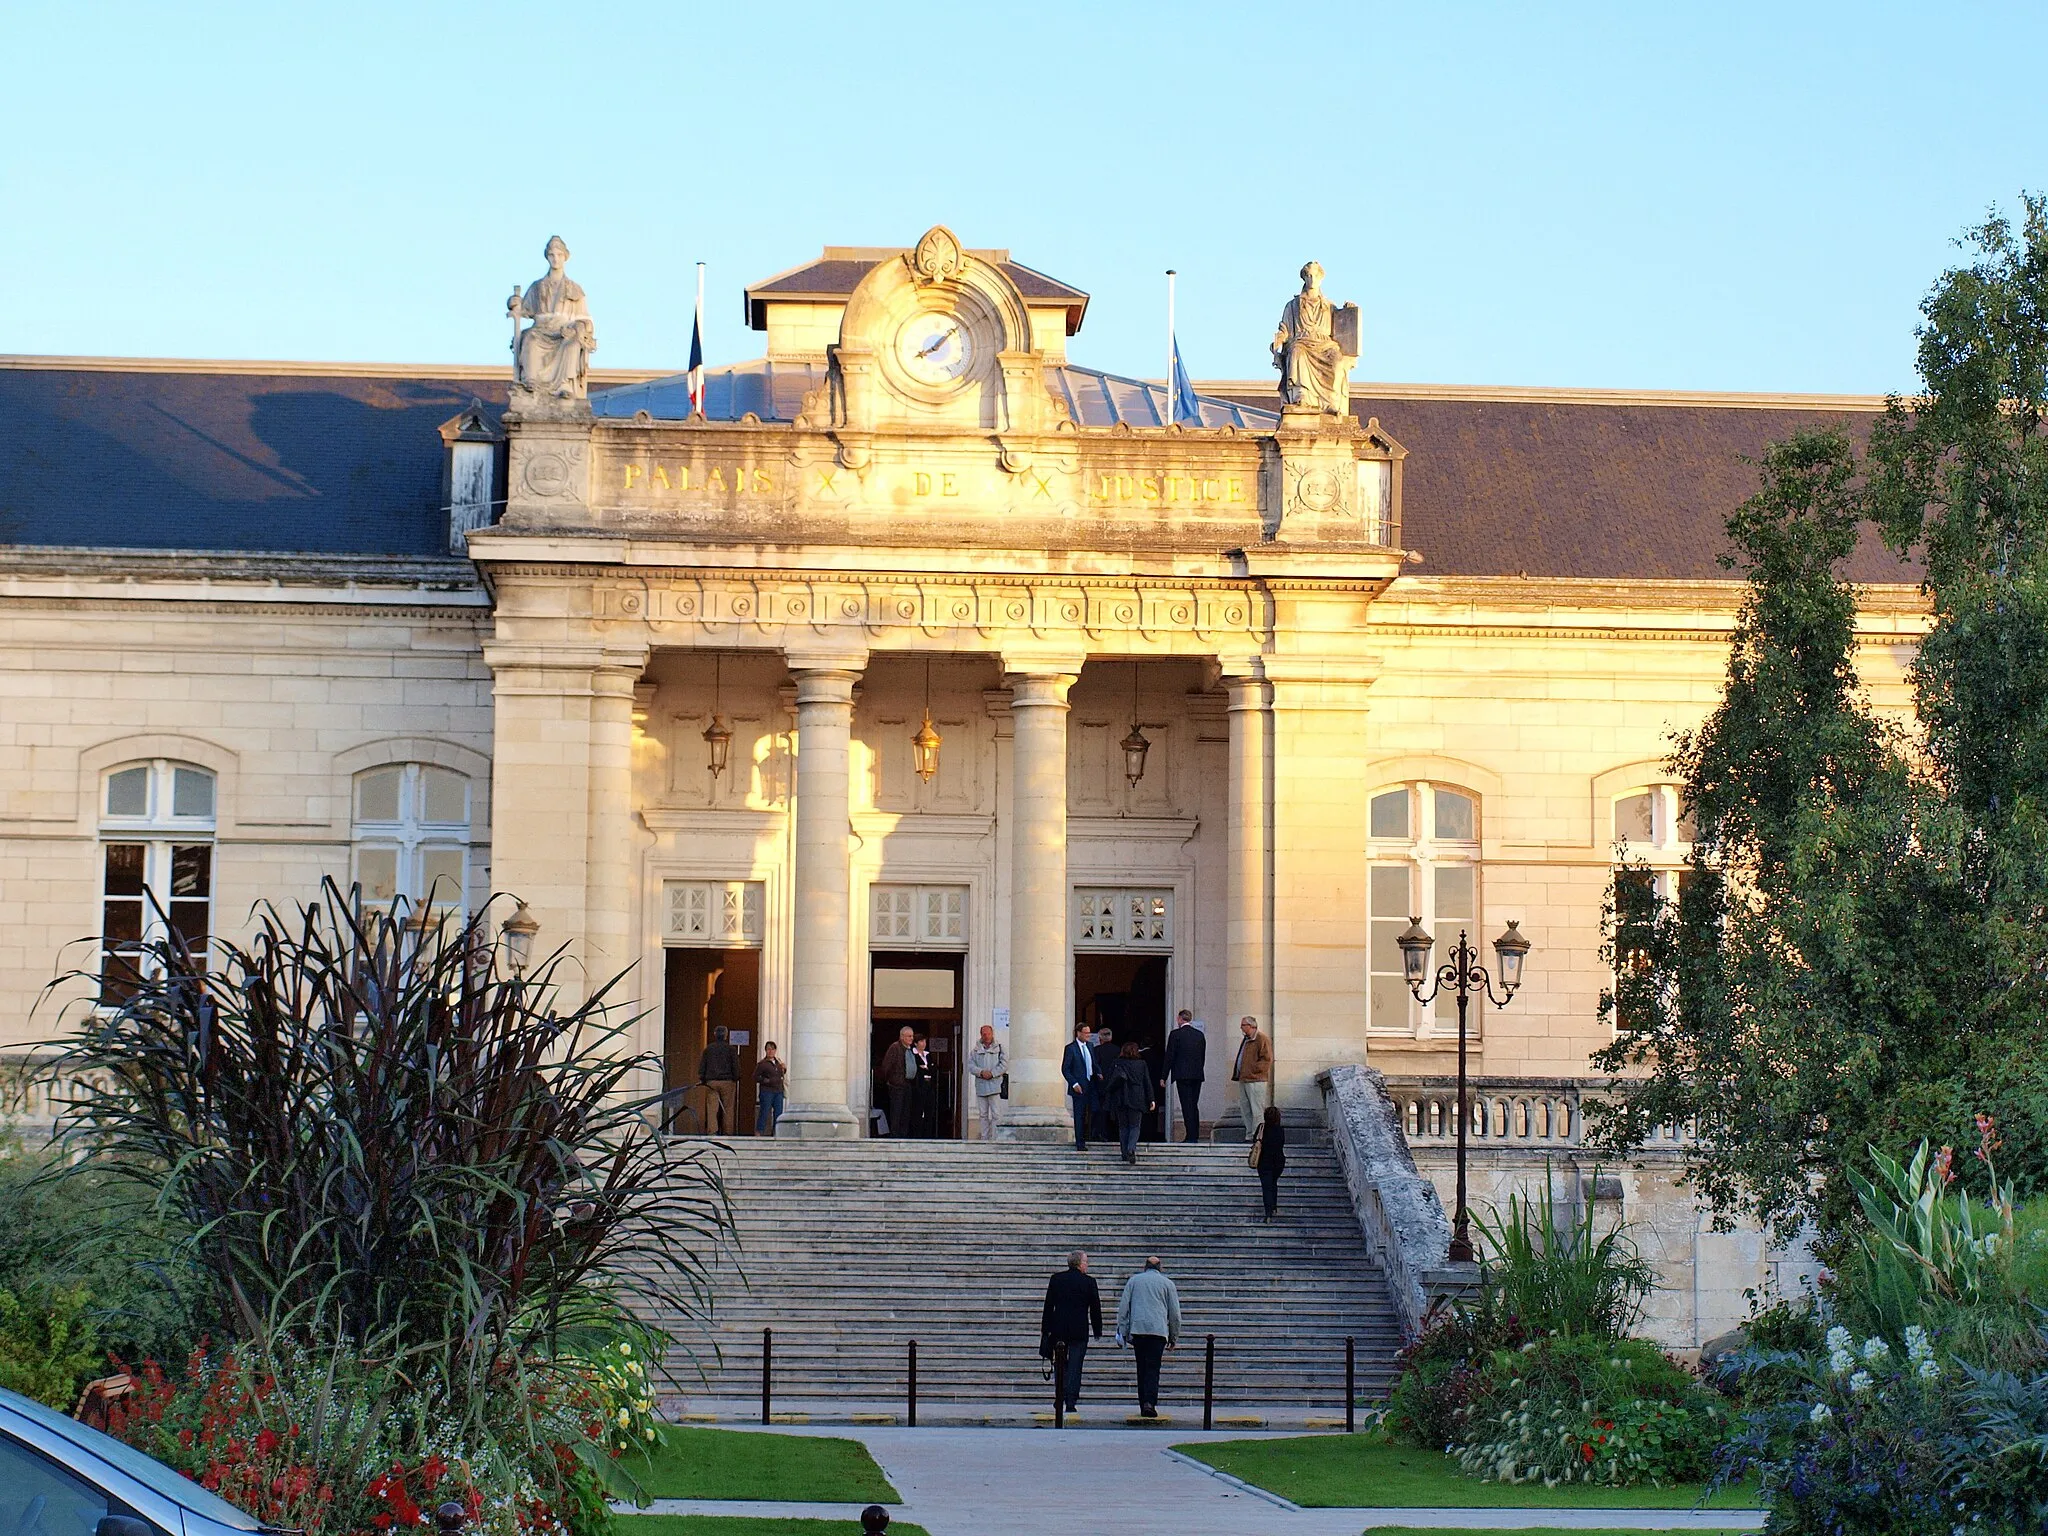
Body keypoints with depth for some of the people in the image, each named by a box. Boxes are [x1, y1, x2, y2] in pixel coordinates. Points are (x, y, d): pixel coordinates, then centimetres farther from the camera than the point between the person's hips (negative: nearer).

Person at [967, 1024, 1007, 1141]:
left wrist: (992, 1073, -13)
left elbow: (1004, 1064, -2)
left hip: (995, 1085, -3)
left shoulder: (1000, 1049, 8)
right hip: (980, 1086, 3)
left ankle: (995, 1139, -11)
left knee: (996, 1114, -10)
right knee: (983, 1115, 7)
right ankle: (984, 1139, 11)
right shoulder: (975, 1051, 14)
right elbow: (970, 1065, 4)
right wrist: (981, 1072, -14)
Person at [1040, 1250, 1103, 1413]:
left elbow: (1048, 1306, 3)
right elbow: (1095, 1308, 0)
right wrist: (1097, 1330, 10)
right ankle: (1070, 1401, -6)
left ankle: (1060, 1398, 18)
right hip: (1079, 1331, -2)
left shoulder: (1056, 1279, 3)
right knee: (1074, 1366, 0)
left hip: (1059, 1328, 2)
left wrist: (1045, 1330, 7)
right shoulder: (1089, 1281, -4)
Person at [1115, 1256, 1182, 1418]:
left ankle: (1143, 1404, 8)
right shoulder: (1167, 1283, 11)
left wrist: (1123, 1331, 10)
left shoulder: (1133, 1280, 14)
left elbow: (1123, 1307, 9)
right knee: (1153, 1368, -6)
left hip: (1137, 1330, 2)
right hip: (1158, 1330, -1)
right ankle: (1150, 1402, -23)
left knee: (1142, 1368, 9)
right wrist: (1174, 1337, 16)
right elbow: (1175, 1313, 10)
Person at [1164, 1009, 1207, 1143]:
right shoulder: (1200, 1035, 10)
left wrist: (1164, 1076, -1)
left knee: (1187, 1106, -7)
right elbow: (1203, 1057, 13)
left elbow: (1170, 1056, -6)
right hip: (1197, 1075, 5)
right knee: (1194, 1105, 12)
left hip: (1182, 1075, -5)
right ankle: (1195, 1135, 13)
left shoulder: (1176, 1034, -6)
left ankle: (1191, 1136, -12)